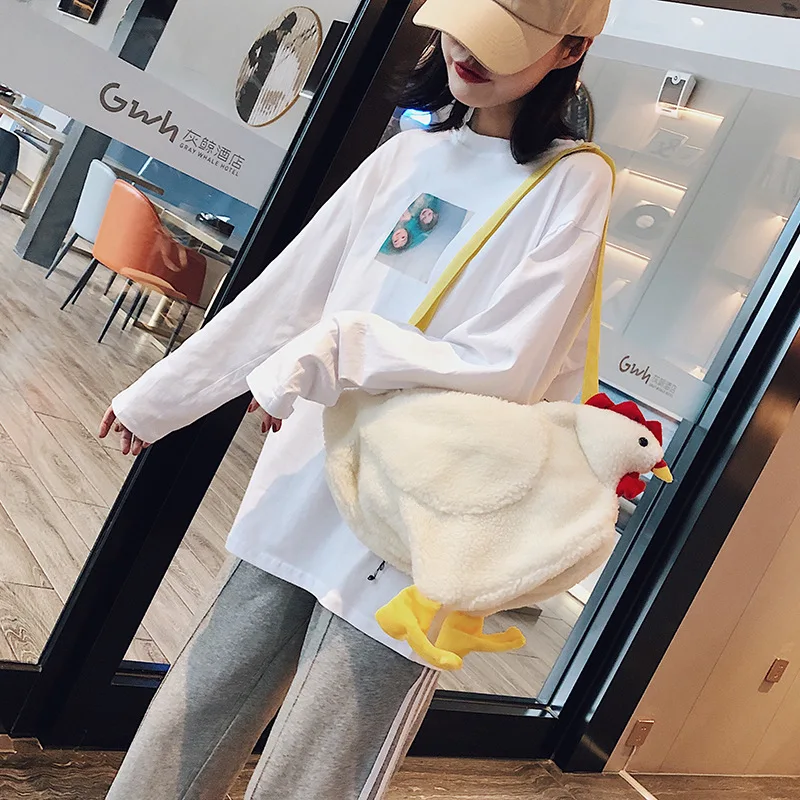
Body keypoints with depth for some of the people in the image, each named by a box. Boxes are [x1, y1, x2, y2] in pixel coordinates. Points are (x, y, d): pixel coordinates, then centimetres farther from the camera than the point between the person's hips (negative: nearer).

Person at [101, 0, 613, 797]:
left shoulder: (573, 184, -6)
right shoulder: (409, 154, 9)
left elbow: (501, 369, -14)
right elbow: (281, 295, 11)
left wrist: (329, 351, -13)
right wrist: (154, 400, 16)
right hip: (299, 500, 6)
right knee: (184, 732, 14)